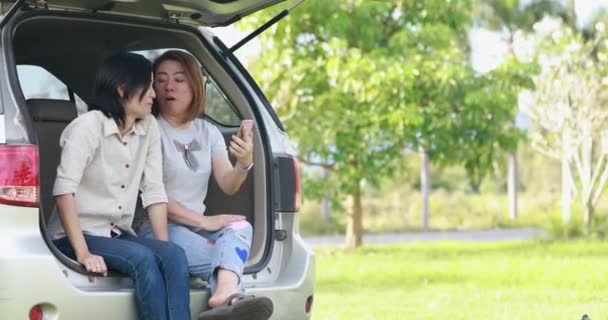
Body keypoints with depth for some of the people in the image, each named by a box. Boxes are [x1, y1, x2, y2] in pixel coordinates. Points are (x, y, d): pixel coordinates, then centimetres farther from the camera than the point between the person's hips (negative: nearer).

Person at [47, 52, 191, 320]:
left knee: (174, 255, -24)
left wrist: (164, 247, -7)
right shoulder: (88, 125, -13)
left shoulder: (149, 127, 6)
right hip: (76, 236, -6)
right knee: (143, 259, -31)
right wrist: (83, 253, -29)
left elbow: (153, 190, 3)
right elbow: (64, 190, -22)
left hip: (119, 235, 6)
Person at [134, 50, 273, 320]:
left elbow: (228, 186, 0)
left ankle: (225, 296, -57)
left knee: (240, 227, -30)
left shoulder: (208, 133, 13)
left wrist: (244, 164, -24)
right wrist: (203, 222, -17)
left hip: (197, 228, 4)